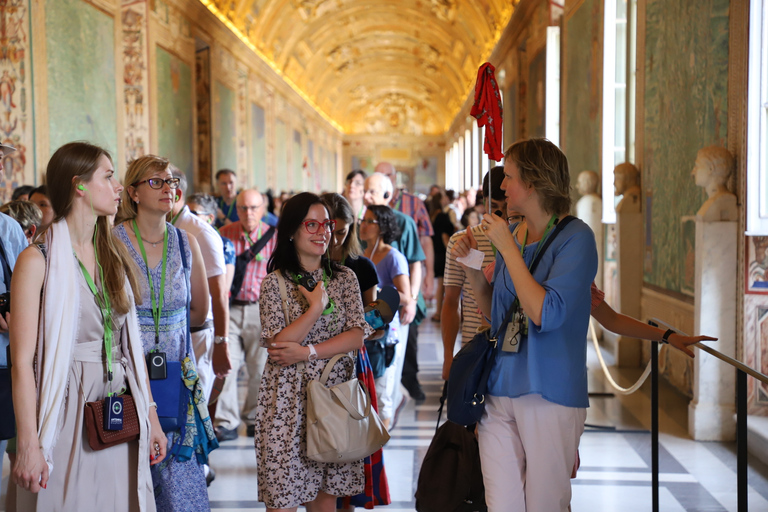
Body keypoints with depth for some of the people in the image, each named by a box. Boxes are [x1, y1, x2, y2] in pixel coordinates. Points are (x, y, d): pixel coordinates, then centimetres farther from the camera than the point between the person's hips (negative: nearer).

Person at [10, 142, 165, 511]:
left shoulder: (114, 256, 10)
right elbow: (22, 361, -12)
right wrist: (28, 446, -15)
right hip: (66, 419, -5)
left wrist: (151, 415, 9)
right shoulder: (38, 261, -10)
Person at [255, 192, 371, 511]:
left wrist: (307, 352, -13)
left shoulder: (345, 278, 7)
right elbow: (276, 345, -11)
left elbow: (357, 336, -3)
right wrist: (316, 308, -15)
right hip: (289, 400, -3)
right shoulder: (275, 283, -2)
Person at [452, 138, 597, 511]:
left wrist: (507, 247, -17)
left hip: (550, 394, -6)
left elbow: (546, 314, -22)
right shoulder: (513, 236, 11)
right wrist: (472, 267, 5)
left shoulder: (575, 237, -10)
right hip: (499, 391, 6)